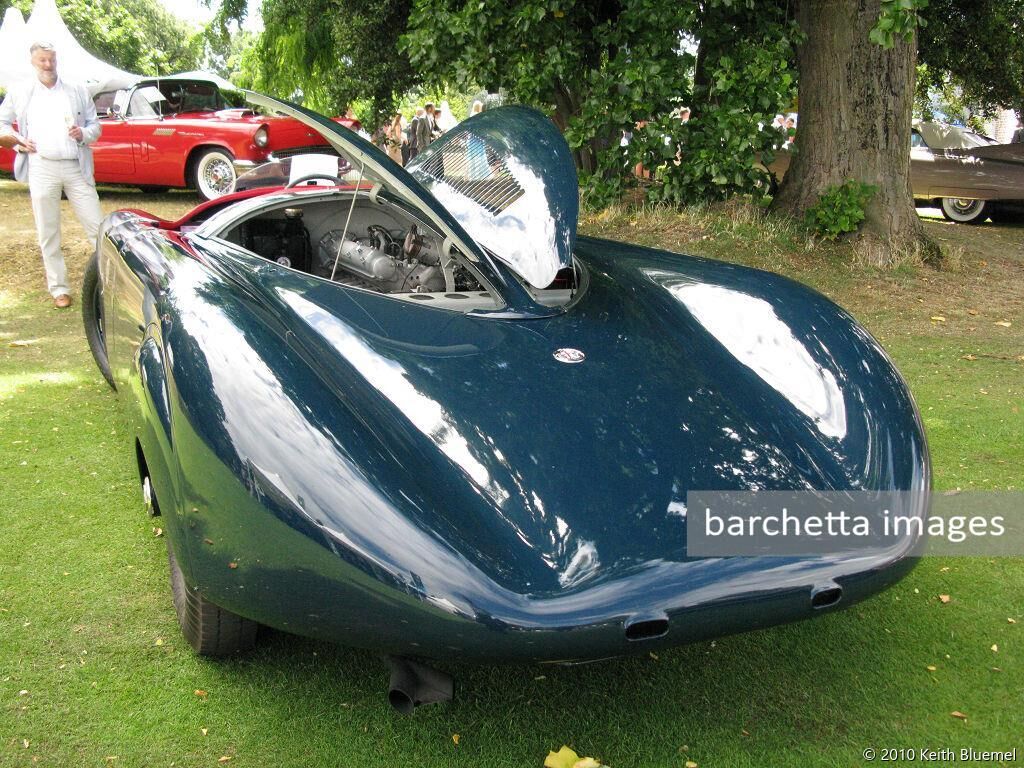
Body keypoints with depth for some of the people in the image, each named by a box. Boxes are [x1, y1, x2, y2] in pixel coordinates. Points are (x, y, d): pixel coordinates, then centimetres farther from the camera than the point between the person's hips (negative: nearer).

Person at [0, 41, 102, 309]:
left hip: (76, 167, 0)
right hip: (41, 168, 1)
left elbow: (95, 125, 11)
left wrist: (83, 134, -10)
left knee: (97, 226, -2)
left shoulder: (78, 91, 9)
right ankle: (59, 289, 12)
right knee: (48, 234, 4)